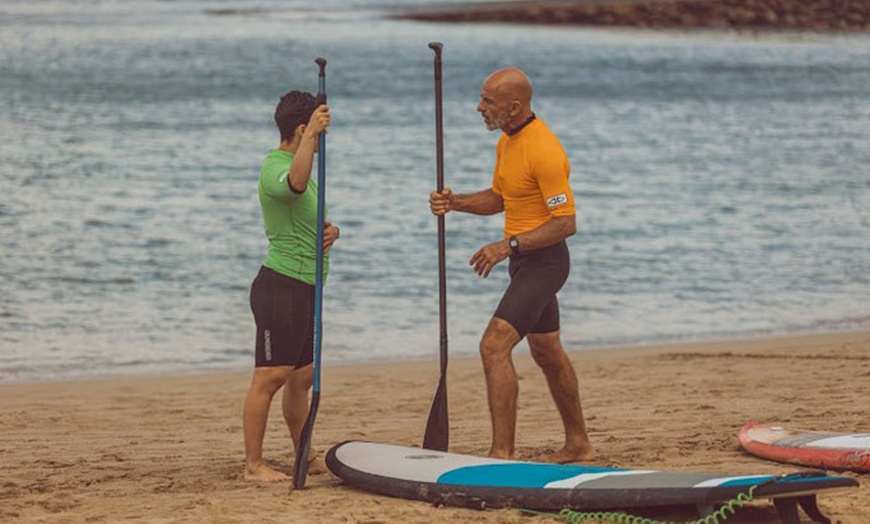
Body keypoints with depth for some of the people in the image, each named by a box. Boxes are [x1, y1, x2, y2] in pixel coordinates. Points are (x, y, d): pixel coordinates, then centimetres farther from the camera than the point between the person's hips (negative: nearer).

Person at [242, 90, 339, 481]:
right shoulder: (275, 168, -14)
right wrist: (312, 133, -43)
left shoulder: (299, 164, 19)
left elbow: (308, 222, 27)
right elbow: (296, 183, -40)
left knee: (301, 377, 16)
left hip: (305, 288, 10)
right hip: (282, 286, -10)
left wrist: (329, 230, 5)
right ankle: (253, 466, -8)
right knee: (270, 377, -9)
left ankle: (306, 458, 25)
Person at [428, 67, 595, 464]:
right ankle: (578, 444, 35)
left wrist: (508, 246, -26)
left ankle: (502, 453, -20)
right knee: (546, 352, 21)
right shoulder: (507, 141, 8)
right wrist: (454, 202, 3)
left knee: (494, 346, -19)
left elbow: (565, 222, -24)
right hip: (523, 259, 11)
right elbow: (499, 198, 21)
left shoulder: (543, 151, -23)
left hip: (543, 261, -11)